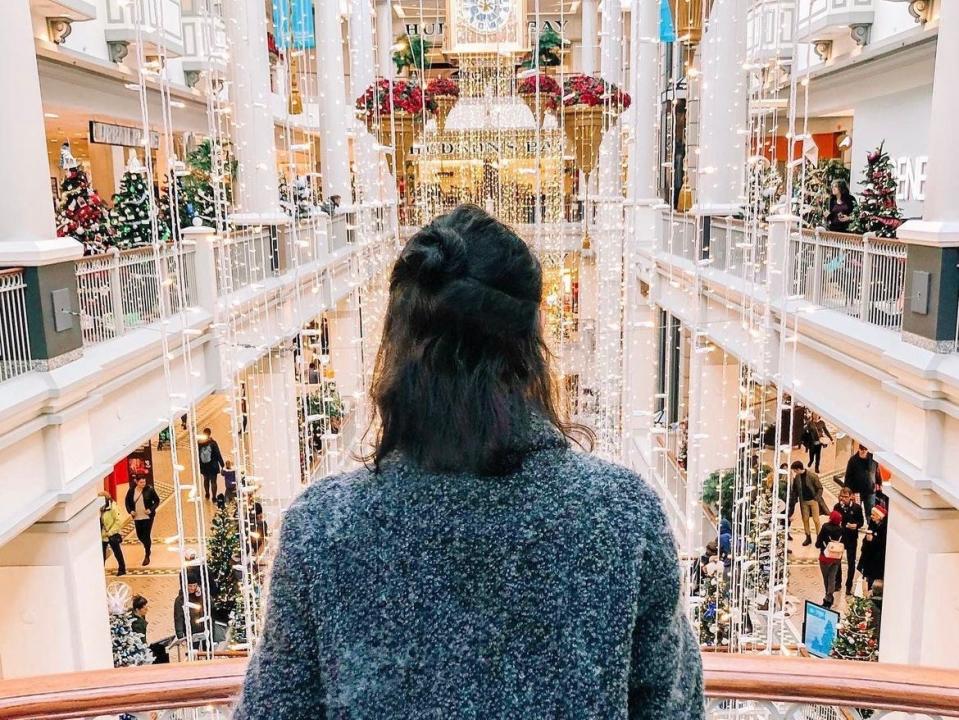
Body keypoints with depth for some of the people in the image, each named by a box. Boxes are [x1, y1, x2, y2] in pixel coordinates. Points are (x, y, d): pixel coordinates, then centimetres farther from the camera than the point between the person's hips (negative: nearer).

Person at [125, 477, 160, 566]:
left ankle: (147, 556, 9)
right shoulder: (131, 491, -4)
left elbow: (157, 500, -2)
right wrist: (130, 511, -5)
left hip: (148, 517, -3)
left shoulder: (149, 489, -11)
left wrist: (151, 509, -14)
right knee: (139, 536, 11)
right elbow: (127, 502, 10)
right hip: (137, 517, 3)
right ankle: (148, 547, 41)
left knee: (146, 536, -3)